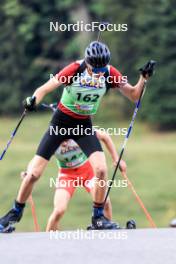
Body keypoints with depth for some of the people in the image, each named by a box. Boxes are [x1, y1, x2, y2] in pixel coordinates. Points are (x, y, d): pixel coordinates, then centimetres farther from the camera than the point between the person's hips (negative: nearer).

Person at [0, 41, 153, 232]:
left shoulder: (110, 74, -14)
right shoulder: (74, 70, -24)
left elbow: (133, 95, -5)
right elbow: (45, 89, -26)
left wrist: (143, 78, -22)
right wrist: (33, 101, -46)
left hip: (84, 126, 2)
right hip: (61, 122, -2)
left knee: (101, 169, -20)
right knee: (34, 173, -4)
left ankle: (98, 217, -2)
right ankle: (15, 213, 20)